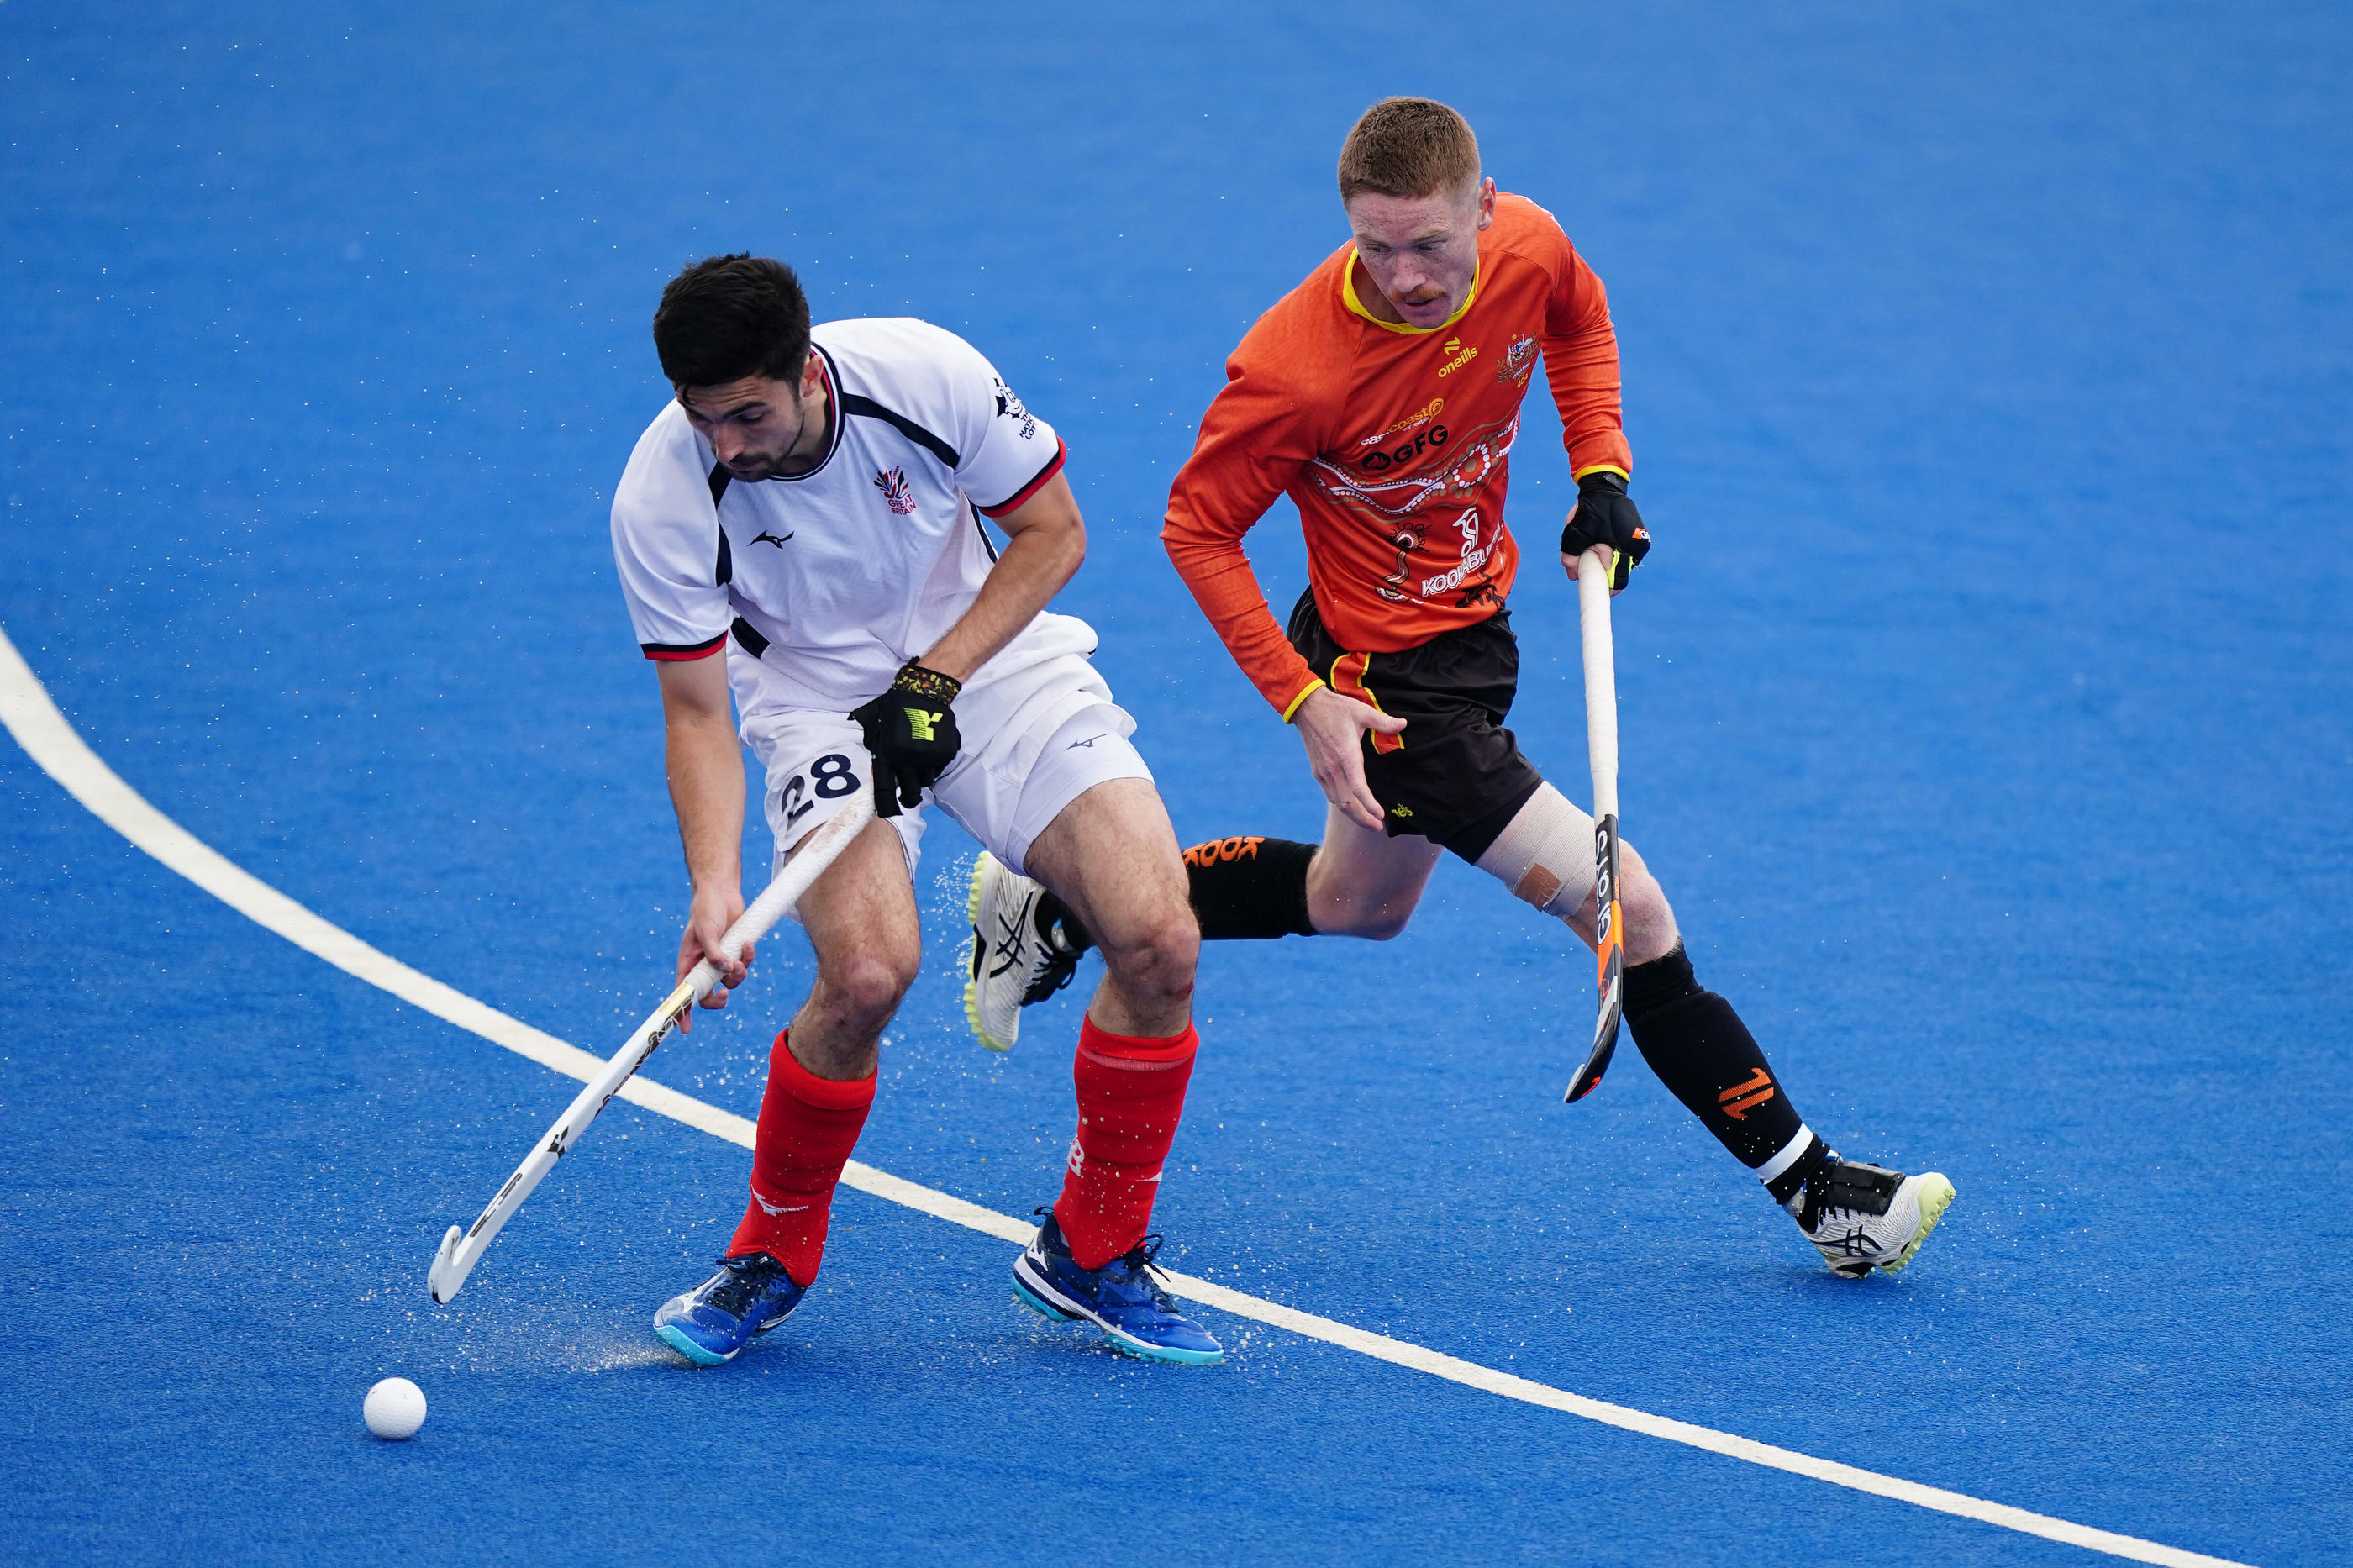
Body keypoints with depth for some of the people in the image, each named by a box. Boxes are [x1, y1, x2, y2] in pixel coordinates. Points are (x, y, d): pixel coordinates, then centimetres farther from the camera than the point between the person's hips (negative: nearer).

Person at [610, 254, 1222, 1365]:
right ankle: (772, 1257, -3)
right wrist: (714, 887, -29)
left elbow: (1053, 532, -8)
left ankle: (1091, 1253, 5)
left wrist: (934, 679, -17)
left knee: (1157, 940, -17)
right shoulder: (662, 497, -22)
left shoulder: (927, 373, -23)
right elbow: (697, 710, -15)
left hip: (990, 655, 2)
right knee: (868, 966, -29)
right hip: (820, 706, -2)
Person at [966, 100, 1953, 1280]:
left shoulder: (1528, 248, -16)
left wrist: (1600, 469, 0)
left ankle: (1055, 919, 42)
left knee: (1359, 904, 30)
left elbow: (1580, 319, 11)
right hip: (1387, 678, -8)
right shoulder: (1298, 365, -31)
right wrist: (1302, 702, -20)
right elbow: (1196, 529, -16)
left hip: (1475, 622, 8)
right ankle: (1812, 1188, -1)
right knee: (1629, 908, -12)